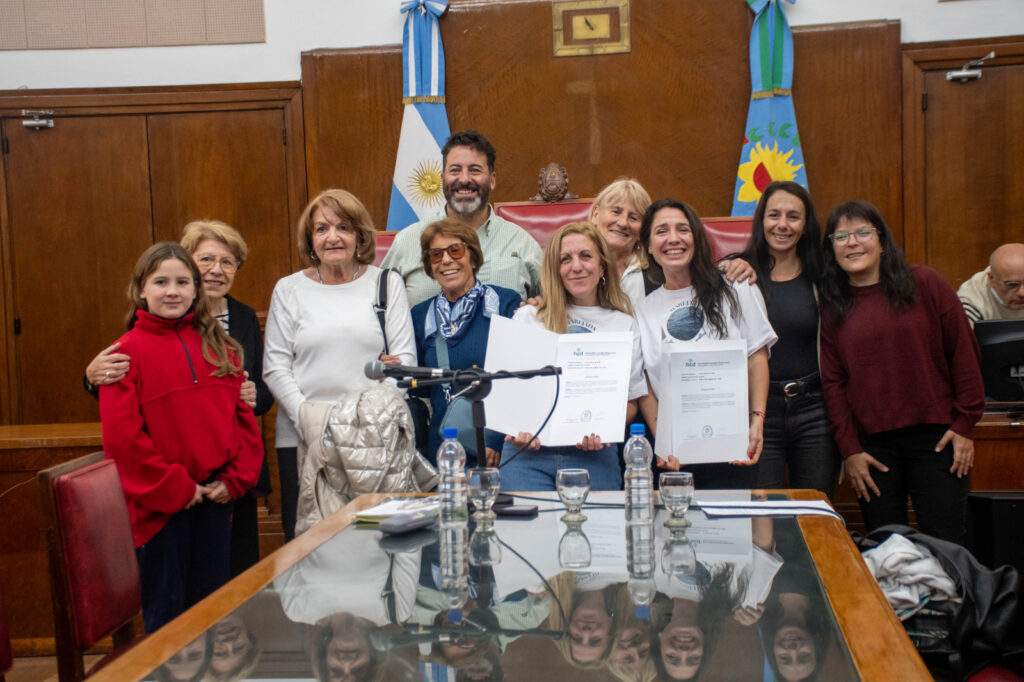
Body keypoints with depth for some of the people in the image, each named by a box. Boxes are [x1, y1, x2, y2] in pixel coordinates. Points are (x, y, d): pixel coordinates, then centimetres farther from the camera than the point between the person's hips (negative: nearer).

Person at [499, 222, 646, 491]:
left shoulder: (624, 325, 13)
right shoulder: (528, 317, 13)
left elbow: (630, 403, 12)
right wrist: (517, 427, -10)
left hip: (594, 455, 0)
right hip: (528, 450, 0)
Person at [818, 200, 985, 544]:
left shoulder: (924, 284, 1)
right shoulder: (832, 307, 7)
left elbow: (963, 352, 2)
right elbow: (833, 382, 5)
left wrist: (965, 424, -2)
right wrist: (849, 450, -1)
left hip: (935, 437, -2)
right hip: (871, 445, 2)